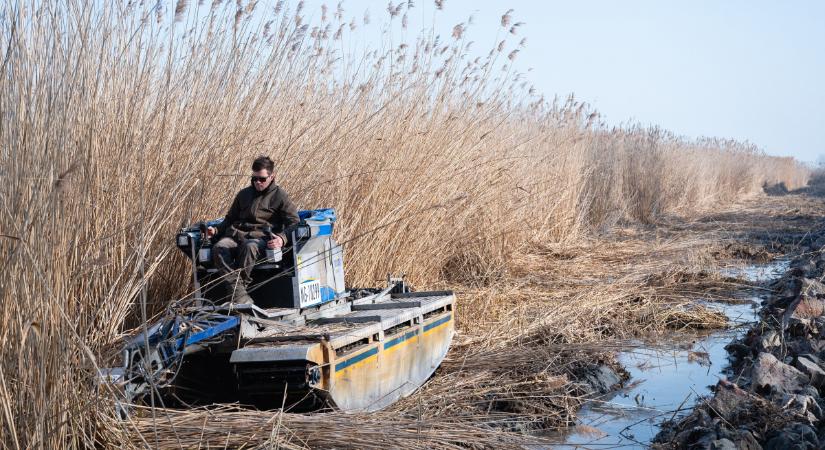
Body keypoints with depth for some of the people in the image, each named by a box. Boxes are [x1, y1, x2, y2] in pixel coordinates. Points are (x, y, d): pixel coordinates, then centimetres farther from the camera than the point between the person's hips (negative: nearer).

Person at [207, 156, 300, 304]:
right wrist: (216, 230, 12)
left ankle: (239, 286, -30)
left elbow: (294, 222, 0)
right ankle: (239, 294, -40)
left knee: (249, 247, -41)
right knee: (219, 248, -31)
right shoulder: (244, 194, 25)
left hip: (261, 236, -4)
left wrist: (282, 238, -20)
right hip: (236, 233, 4)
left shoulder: (279, 196, 9)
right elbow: (230, 218, 32)